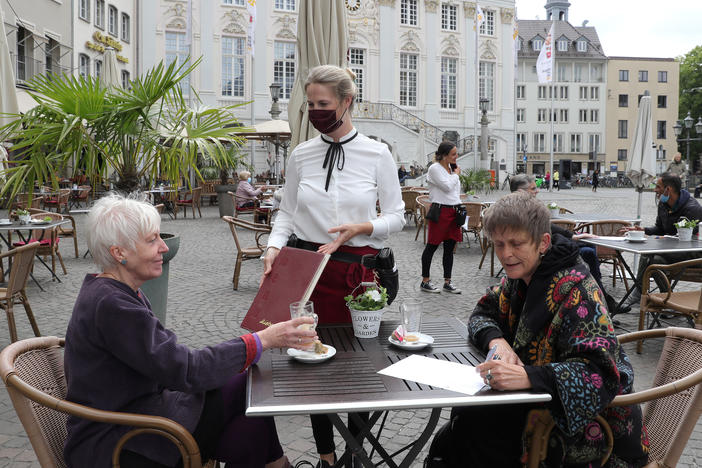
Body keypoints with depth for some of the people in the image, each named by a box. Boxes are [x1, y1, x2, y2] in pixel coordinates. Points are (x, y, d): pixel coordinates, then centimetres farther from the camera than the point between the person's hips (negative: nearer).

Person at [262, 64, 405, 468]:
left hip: (361, 270, -2)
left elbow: (396, 216, 0)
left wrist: (359, 229, -16)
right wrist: (274, 247, -8)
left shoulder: (377, 154, -2)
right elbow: (287, 212, 10)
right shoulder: (301, 155, 5)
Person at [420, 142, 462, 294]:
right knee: (432, 246, 0)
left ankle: (447, 283, 16)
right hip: (440, 211, -8)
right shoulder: (435, 169, -10)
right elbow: (447, 186, -20)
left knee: (450, 248, 9)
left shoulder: (451, 168, 15)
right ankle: (425, 282, 9)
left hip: (453, 211, 8)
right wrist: (456, 174, -3)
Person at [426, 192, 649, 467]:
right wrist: (496, 340, -15)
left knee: (475, 424, -22)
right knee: (465, 411, -14)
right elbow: (483, 314, 9)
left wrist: (526, 376, -42)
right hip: (543, 402, 7)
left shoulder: (575, 290, -22)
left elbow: (600, 373, -29)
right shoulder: (520, 279, 1)